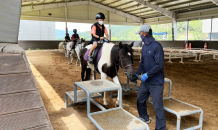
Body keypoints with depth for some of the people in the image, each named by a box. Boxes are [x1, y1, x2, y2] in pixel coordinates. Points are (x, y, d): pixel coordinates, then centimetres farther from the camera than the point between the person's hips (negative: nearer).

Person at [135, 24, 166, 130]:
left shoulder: (157, 46, -18)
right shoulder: (144, 46, 7)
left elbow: (159, 65, -22)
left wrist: (147, 74, -22)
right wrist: (137, 73, 3)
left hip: (156, 82, -8)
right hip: (145, 80, 8)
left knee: (158, 106, 0)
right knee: (140, 100, 20)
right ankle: (144, 118, 43)